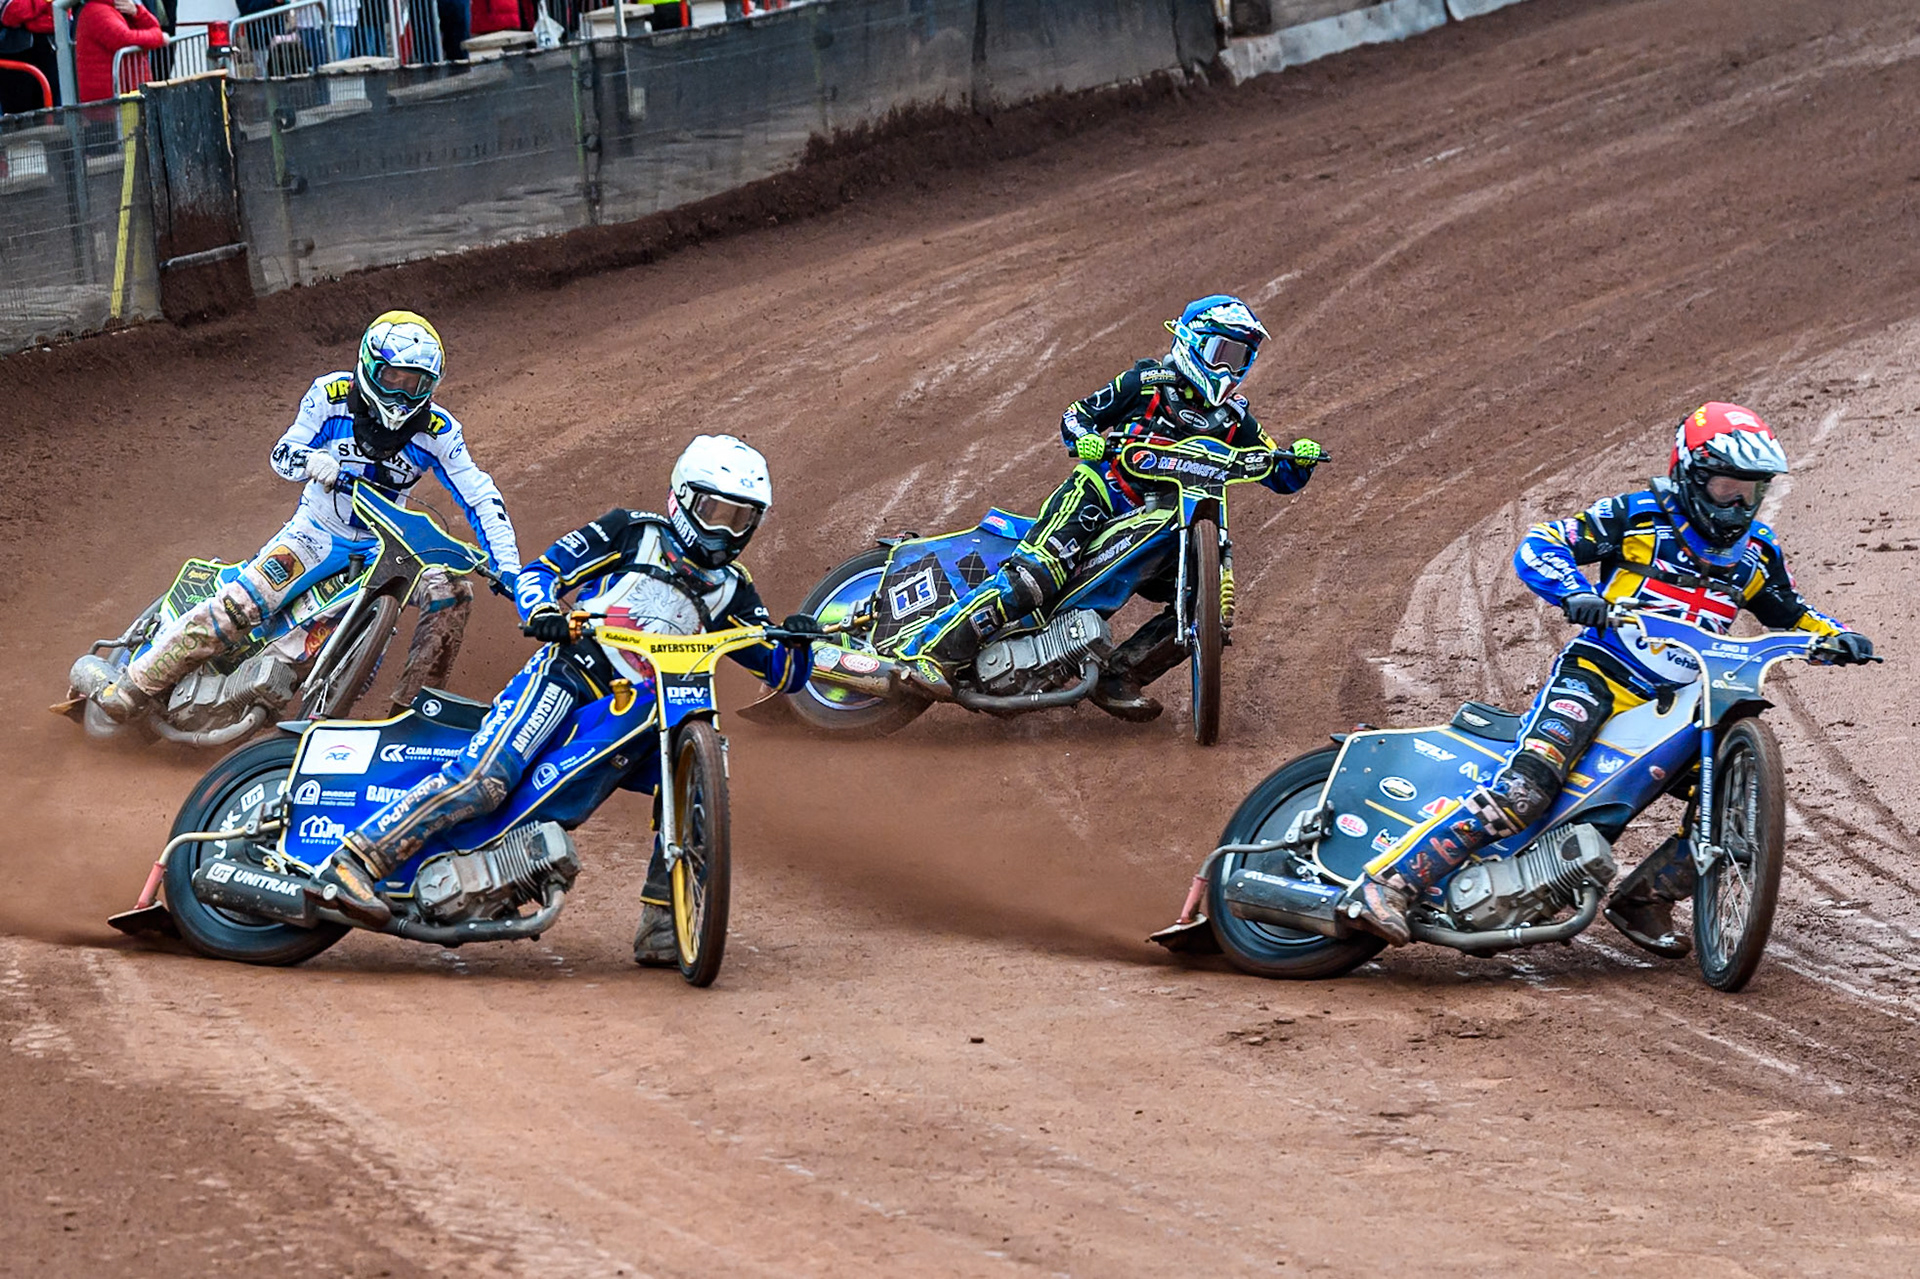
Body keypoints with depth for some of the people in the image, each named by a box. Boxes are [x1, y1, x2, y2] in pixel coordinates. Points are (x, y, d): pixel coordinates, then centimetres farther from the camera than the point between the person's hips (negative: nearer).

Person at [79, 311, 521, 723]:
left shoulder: (438, 431, -12)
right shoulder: (332, 394, -12)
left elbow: (481, 498, -10)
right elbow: (282, 453, -8)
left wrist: (506, 565, -22)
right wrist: (313, 461, -33)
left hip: (385, 544, 2)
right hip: (319, 531, -2)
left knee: (452, 591, -22)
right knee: (238, 605, -20)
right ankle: (130, 691, -19)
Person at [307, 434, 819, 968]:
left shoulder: (731, 590, 19)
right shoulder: (631, 533, 7)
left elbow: (781, 674, 15)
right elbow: (541, 569, 3)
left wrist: (797, 643, -8)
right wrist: (544, 612, -20)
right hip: (564, 676, -6)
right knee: (484, 778, -25)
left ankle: (660, 928, -9)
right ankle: (350, 864, -31)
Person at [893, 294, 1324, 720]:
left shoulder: (1235, 421, 16)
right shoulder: (1148, 383, 5)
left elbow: (1282, 479, 17)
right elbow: (1077, 414, 8)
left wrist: (1300, 460, -6)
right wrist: (1084, 438, -15)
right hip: (1101, 495, -5)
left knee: (1214, 597, -16)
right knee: (1038, 574, -30)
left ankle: (1118, 676, -10)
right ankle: (929, 649, -34)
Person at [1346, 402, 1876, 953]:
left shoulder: (1756, 550, 12)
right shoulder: (1640, 515, -3)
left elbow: (1790, 613, 26)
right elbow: (1537, 545, -7)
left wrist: (1837, 636, 4)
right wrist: (1574, 593, -27)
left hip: (1678, 700, 6)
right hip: (1598, 674, -6)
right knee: (1526, 789, -27)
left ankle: (1643, 900, 11)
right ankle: (1389, 882, -30)